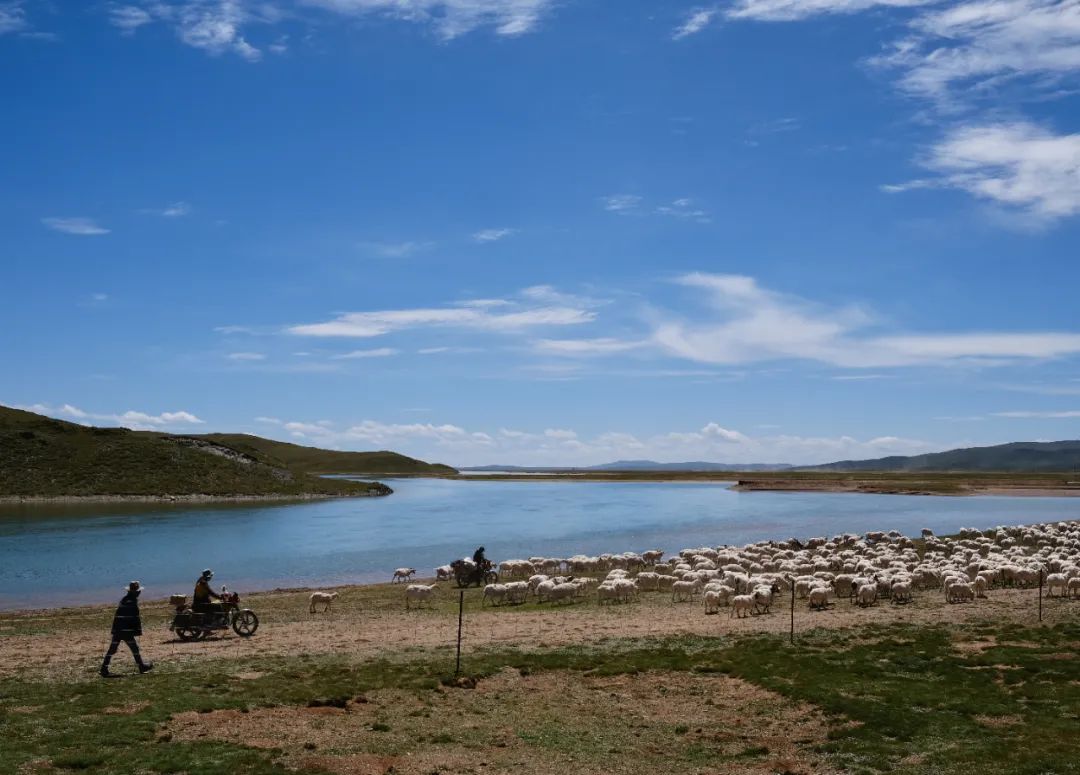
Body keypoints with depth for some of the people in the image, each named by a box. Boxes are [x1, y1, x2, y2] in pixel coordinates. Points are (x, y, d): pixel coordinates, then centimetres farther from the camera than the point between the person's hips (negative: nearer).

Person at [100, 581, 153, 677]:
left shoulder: (123, 599, 14)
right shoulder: (132, 602, -13)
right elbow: (136, 618, -13)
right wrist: (138, 630, -8)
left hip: (117, 630, 8)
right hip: (127, 630, -8)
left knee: (112, 649, 7)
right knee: (134, 648, 4)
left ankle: (104, 669, 5)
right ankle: (141, 667, 14)